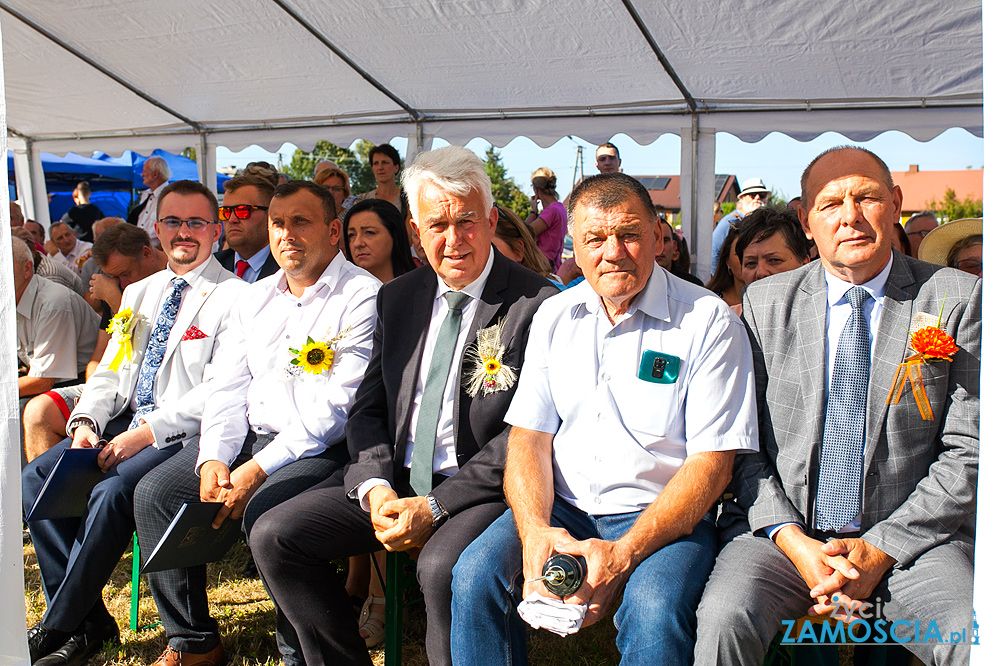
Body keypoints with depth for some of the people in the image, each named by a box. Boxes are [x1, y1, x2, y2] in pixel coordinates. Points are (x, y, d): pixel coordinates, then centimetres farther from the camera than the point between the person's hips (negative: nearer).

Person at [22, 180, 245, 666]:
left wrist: (146, 432, -20)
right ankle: (88, 621, -3)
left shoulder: (234, 297, -5)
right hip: (124, 423, 7)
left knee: (110, 493, -29)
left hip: (182, 434, -7)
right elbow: (109, 372, 17)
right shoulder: (138, 293, 19)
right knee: (36, 479, -10)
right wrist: (85, 422, -3)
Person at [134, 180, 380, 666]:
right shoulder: (255, 299, 16)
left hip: (321, 447, -7)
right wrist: (213, 458, -6)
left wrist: (258, 469, -20)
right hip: (250, 437, 8)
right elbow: (227, 389, 14)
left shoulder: (361, 296, -8)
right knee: (154, 492, -5)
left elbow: (337, 405, -16)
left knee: (262, 512, -32)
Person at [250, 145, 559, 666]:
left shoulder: (536, 305, -10)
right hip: (395, 481, 6)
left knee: (441, 567, -35)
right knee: (273, 535, -6)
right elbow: (368, 408, 12)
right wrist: (375, 487, -7)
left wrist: (435, 506, -17)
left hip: (478, 489, -6)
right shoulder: (398, 297, 11)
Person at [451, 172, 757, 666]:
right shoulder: (553, 316, 8)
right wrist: (534, 530, -15)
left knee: (654, 607, -33)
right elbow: (528, 437, 5)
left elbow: (711, 461, -10)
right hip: (561, 508, 4)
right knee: (475, 574, -21)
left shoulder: (709, 322, -6)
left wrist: (624, 553, -21)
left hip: (664, 516, -3)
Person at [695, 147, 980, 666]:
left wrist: (880, 550, -10)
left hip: (909, 535, 0)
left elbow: (969, 451, -1)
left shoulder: (959, 299, 2)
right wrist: (793, 541, -10)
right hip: (782, 529, 1)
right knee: (726, 616, -27)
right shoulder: (764, 303, 6)